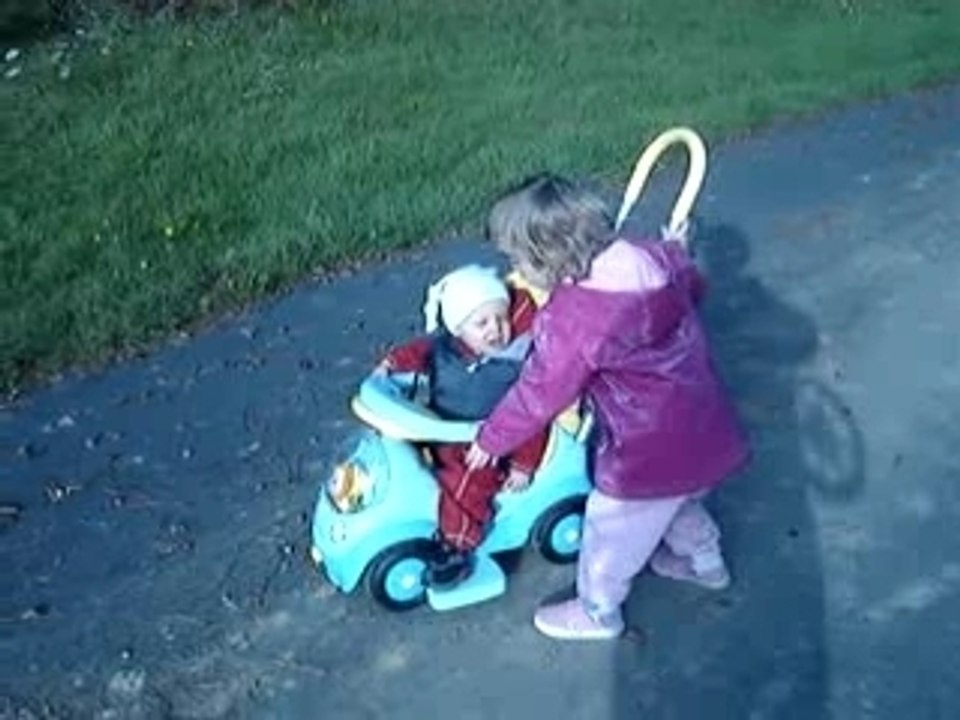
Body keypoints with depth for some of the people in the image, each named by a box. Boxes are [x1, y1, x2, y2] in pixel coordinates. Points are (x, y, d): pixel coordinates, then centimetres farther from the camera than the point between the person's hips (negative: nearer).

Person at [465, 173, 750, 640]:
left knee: (612, 532, 17)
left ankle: (597, 613, 39)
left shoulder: (572, 318, -28)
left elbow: (538, 394, -18)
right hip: (706, 434, 8)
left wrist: (491, 440, -2)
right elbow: (694, 286, 15)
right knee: (678, 502, 35)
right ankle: (705, 562, 59)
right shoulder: (654, 258, -7)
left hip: (650, 456, -8)